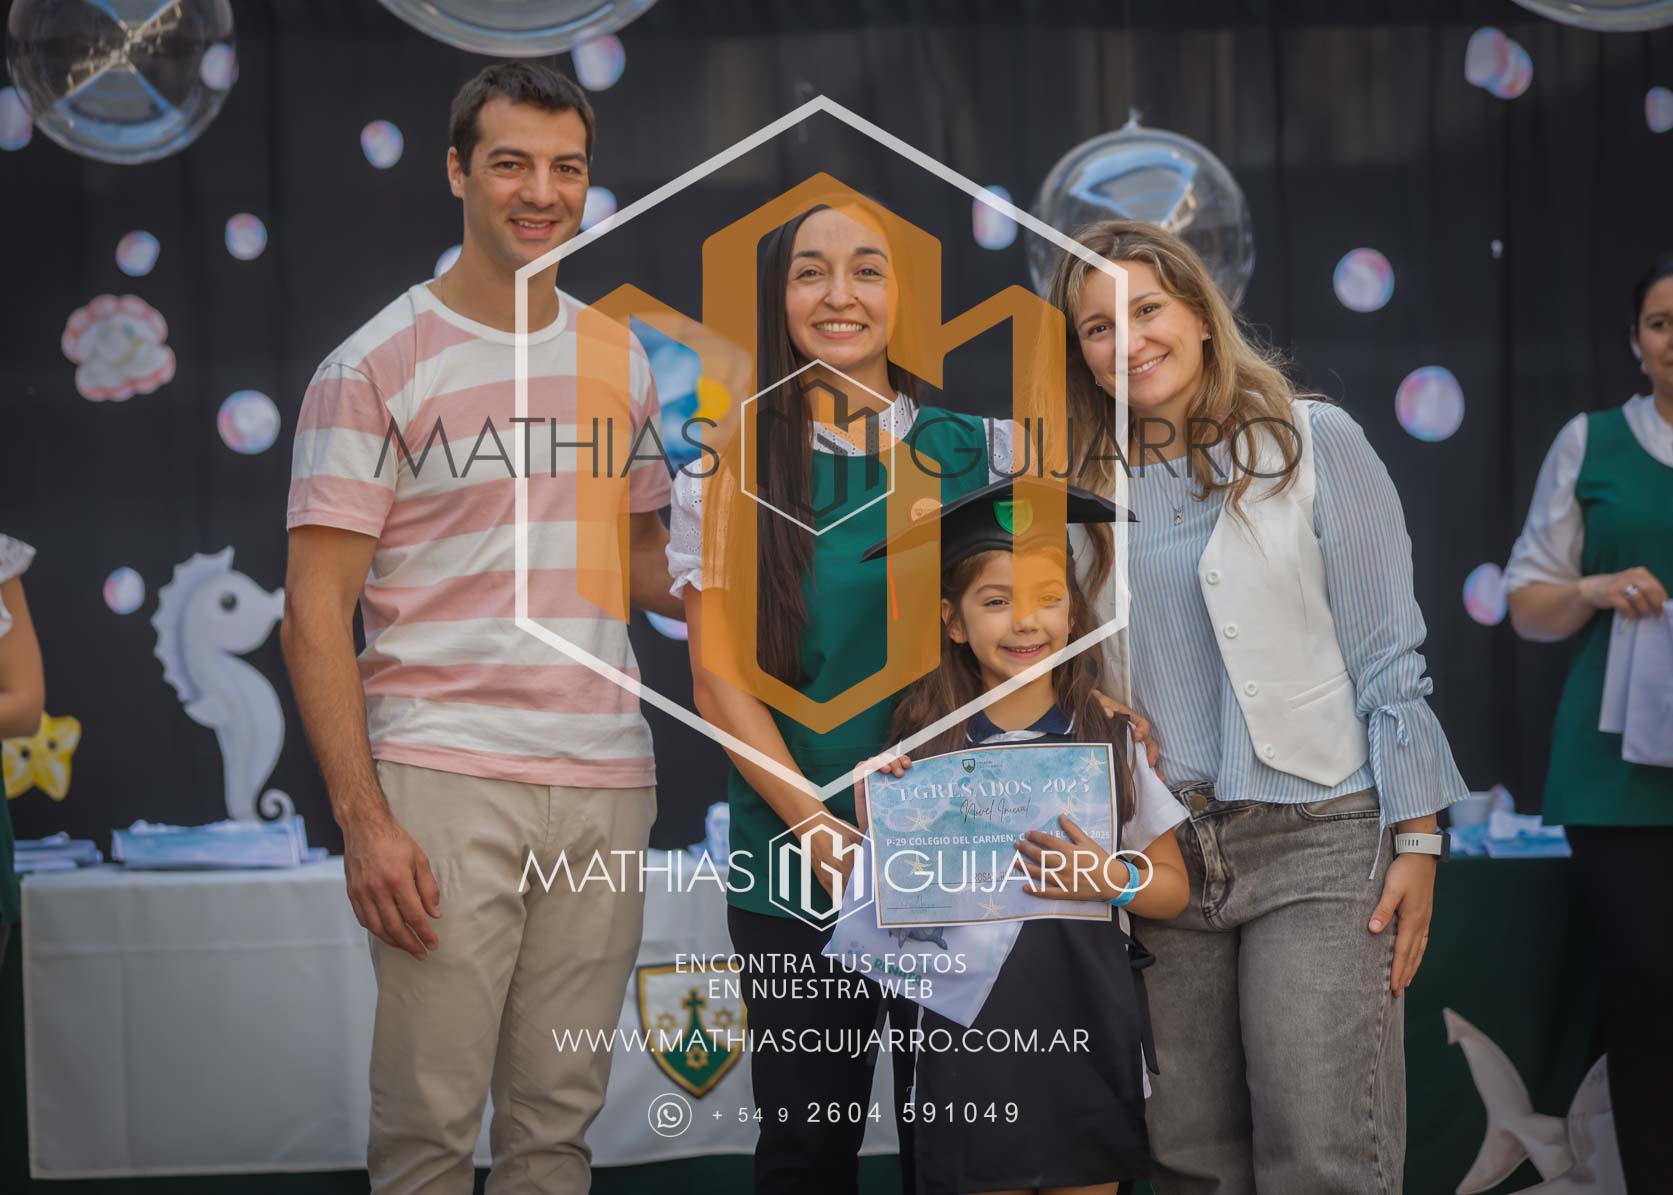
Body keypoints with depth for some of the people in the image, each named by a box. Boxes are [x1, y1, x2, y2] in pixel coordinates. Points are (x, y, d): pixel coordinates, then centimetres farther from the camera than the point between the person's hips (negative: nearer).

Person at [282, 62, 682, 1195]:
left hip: (606, 778, 5)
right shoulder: (378, 366, -3)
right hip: (445, 777, -5)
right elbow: (317, 610, -5)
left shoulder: (618, 362, 14)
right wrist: (362, 817, -13)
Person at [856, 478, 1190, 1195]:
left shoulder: (1113, 737, 1)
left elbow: (1171, 887, 6)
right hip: (969, 1023, 0)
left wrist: (1111, 880, -13)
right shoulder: (924, 749, 1)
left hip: (1087, 1029, 0)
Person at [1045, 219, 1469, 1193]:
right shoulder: (1086, 488, 9)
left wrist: (1416, 840, -5)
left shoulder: (1313, 441, 1)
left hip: (1317, 836, -3)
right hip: (1158, 851, 3)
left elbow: (1388, 654, 0)